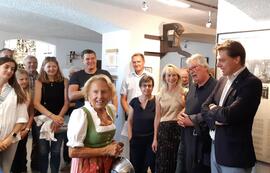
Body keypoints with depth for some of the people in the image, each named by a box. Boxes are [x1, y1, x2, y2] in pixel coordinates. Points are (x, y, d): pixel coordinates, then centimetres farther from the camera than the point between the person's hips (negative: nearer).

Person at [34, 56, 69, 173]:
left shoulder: (64, 81, 1)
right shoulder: (39, 82, 0)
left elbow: (66, 102, -1)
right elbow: (36, 103, -7)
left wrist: (58, 117, -14)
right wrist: (52, 116, -19)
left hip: (59, 120, 0)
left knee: (56, 151, 7)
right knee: (43, 151, 5)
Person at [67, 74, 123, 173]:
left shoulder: (111, 109, -2)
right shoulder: (80, 114, -22)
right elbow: (73, 152, -23)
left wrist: (114, 146, -3)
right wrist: (105, 150, -21)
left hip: (108, 164, 6)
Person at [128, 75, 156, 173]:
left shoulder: (156, 101, -4)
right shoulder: (134, 101, 5)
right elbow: (130, 121, 9)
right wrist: (130, 136, 1)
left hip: (151, 138, -2)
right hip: (136, 139, 3)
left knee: (152, 164, 0)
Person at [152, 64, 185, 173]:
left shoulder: (183, 93, -1)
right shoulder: (160, 95, 5)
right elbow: (157, 117, 7)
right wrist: (155, 138, 5)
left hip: (179, 129, -1)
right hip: (164, 130, 2)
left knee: (177, 162, 7)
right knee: (163, 163, 6)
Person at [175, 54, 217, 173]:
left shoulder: (215, 87, -16)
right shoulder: (192, 86, 12)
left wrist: (192, 120, -16)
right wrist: (182, 117, 2)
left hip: (203, 143, -7)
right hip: (187, 139, 8)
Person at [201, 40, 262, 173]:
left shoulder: (251, 83, -17)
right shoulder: (222, 80, 8)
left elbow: (229, 115, -26)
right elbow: (205, 108, 6)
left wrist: (214, 109, -7)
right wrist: (216, 118, -14)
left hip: (235, 154, -7)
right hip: (215, 148, 7)